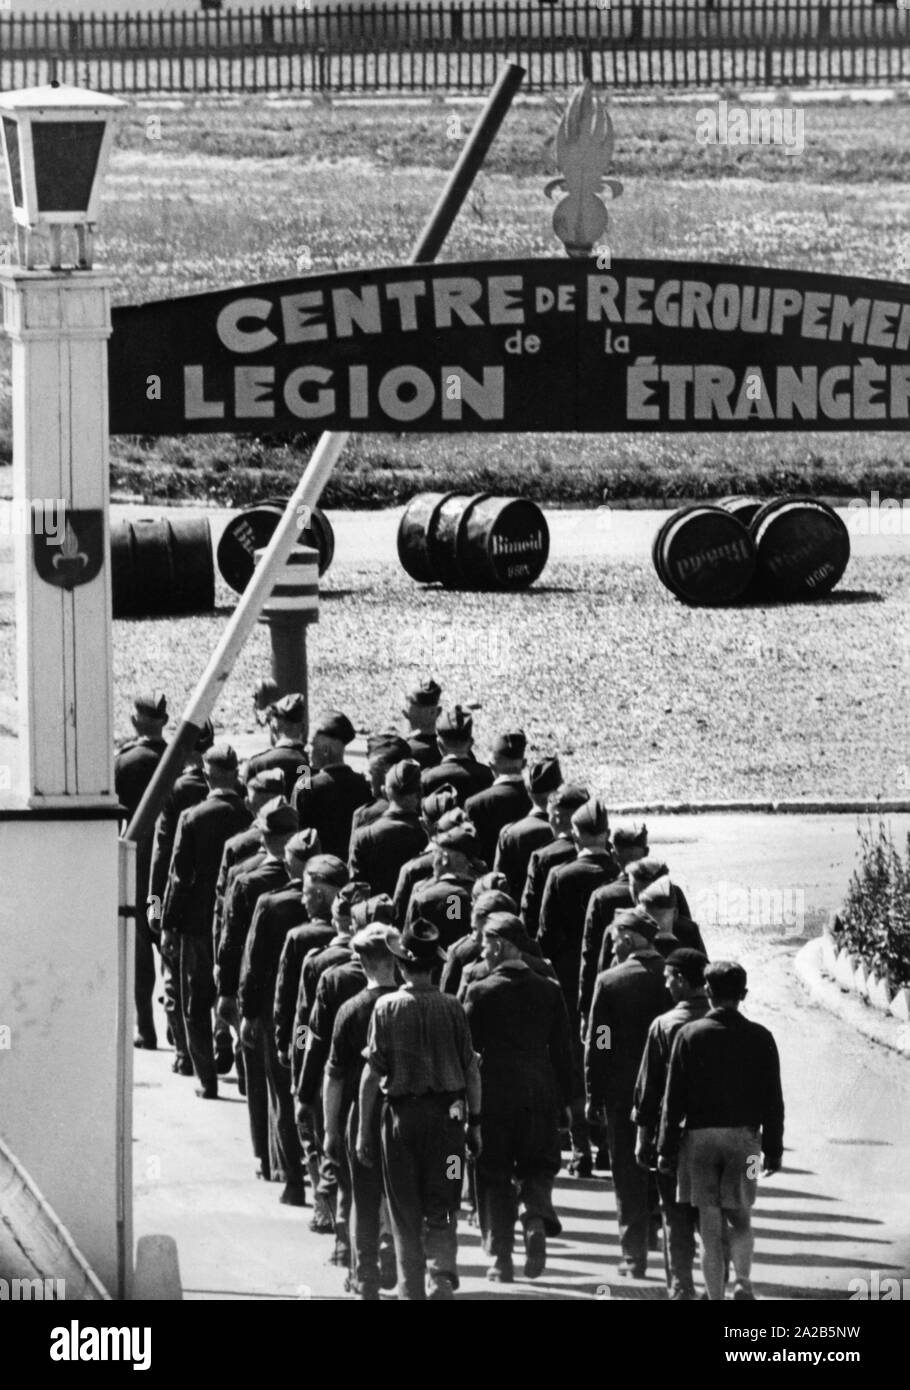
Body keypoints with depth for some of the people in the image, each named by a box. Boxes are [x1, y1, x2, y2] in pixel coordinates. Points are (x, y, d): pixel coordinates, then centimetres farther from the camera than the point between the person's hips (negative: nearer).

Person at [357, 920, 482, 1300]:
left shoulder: (387, 1008, -6)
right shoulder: (451, 1008, -3)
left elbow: (372, 1073, -6)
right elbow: (471, 1070, 0)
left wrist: (363, 1129, 0)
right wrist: (474, 1123, 10)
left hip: (402, 1115, -1)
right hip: (447, 1113, 1)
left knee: (405, 1214, 11)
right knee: (442, 1211, 5)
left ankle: (411, 1290, 15)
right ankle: (441, 1280, -13)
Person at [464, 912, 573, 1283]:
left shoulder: (480, 992, -6)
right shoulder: (550, 991, 3)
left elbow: (467, 1048, -3)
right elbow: (561, 1051, 5)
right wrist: (564, 1097, 12)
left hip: (494, 1092, -2)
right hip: (541, 1091, 2)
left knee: (494, 1178, 7)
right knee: (537, 1168, 14)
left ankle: (501, 1259, 5)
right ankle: (536, 1220, -16)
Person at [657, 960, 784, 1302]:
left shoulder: (689, 1034, -4)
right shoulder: (759, 1038, 0)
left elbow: (674, 1097, -4)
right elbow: (773, 1101, 2)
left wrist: (667, 1147, 1)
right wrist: (773, 1149, 10)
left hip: (700, 1135, -1)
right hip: (744, 1136, 1)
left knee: (710, 1224, 3)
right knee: (740, 1217, 16)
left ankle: (715, 1297, 3)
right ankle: (742, 1281, -5)